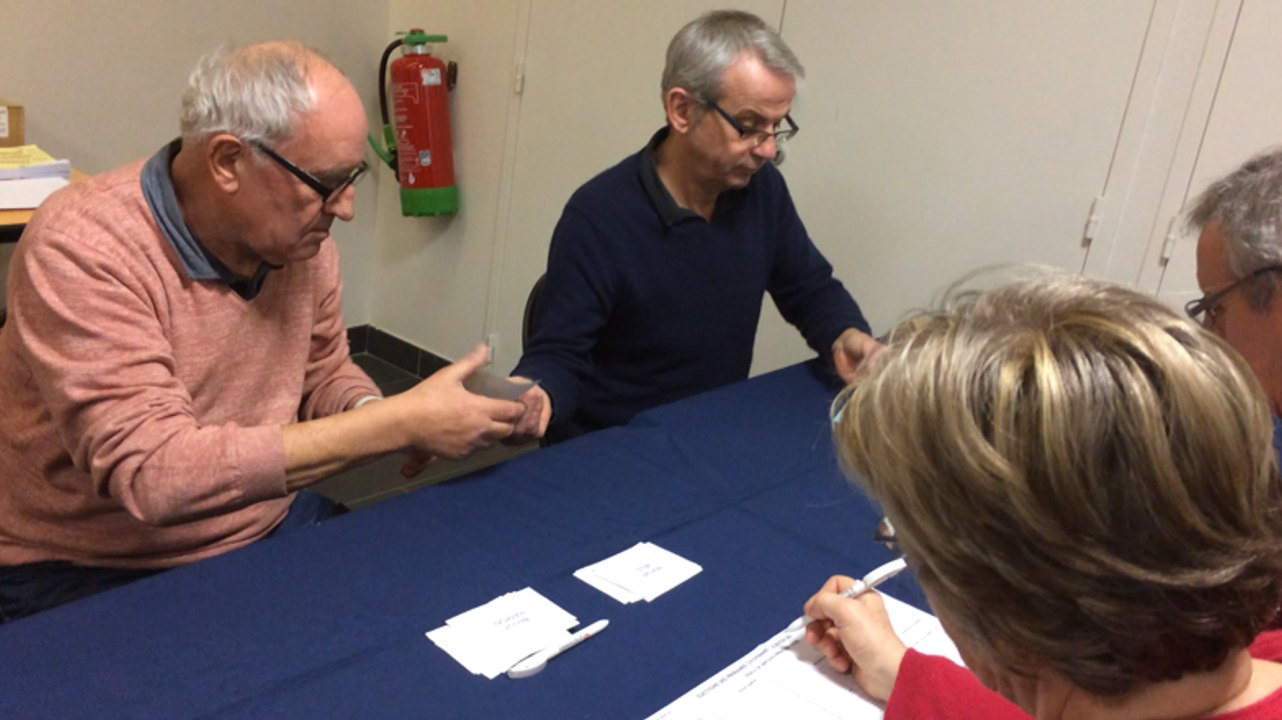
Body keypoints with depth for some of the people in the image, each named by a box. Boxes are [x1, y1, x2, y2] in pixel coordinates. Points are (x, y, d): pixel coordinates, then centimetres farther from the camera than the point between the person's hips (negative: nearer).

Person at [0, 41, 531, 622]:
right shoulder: (81, 250, -24)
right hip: (91, 574, -6)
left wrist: (377, 416, -12)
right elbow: (153, 473, -32)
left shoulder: (299, 237, -4)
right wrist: (394, 425, -31)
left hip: (268, 526, 6)